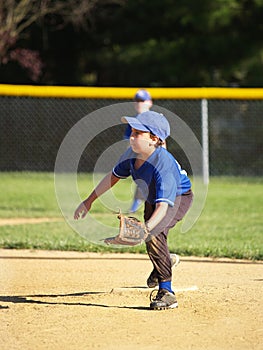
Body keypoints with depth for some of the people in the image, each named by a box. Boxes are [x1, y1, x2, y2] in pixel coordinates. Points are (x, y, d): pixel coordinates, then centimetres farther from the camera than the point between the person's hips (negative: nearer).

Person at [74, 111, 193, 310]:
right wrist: (89, 201, 1)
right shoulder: (133, 154, -21)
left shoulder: (163, 164, -41)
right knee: (150, 233, 28)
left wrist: (145, 229, -62)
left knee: (154, 235, -31)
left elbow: (163, 206, -47)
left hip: (179, 198, -8)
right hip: (152, 198, 8)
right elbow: (114, 176, -2)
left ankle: (166, 292, -26)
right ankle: (163, 263, 63)